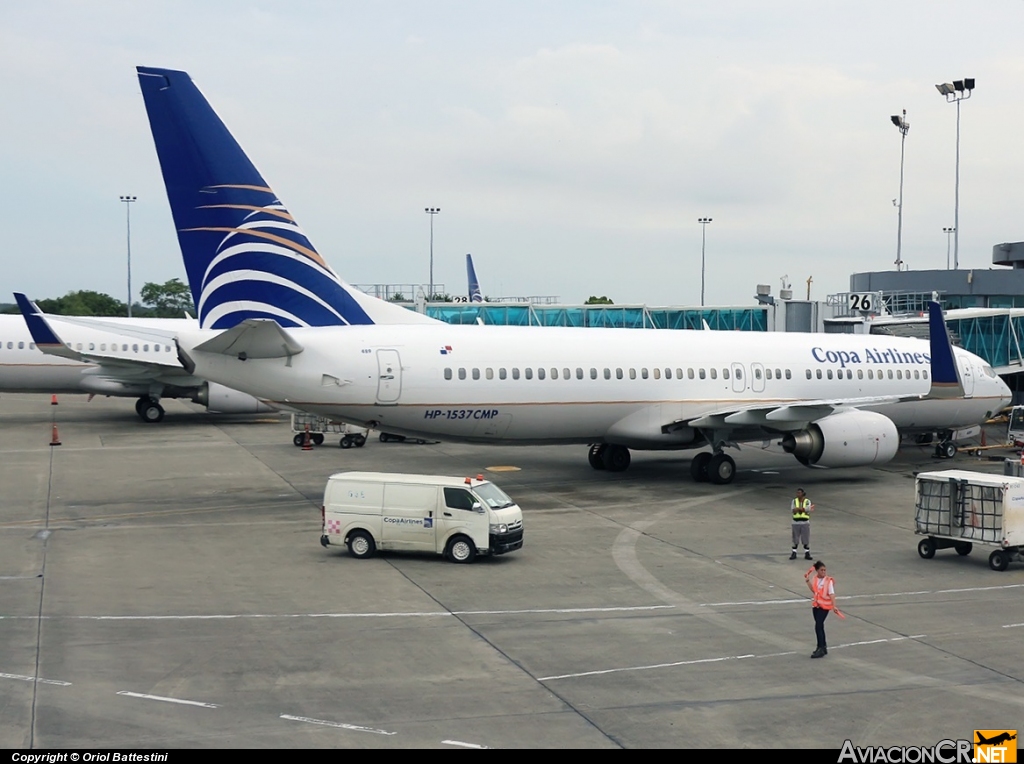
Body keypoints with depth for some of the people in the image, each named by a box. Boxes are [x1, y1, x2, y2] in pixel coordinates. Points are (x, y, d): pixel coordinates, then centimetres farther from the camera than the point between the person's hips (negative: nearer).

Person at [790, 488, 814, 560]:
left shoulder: (807, 501, 0)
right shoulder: (794, 501, 4)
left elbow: (806, 510, -14)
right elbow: (794, 510, -11)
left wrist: (798, 508, -12)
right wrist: (803, 509, -16)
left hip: (805, 523, -1)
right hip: (796, 522, 1)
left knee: (806, 539, 1)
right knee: (795, 539, 2)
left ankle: (807, 554, 10)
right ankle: (793, 554, 9)